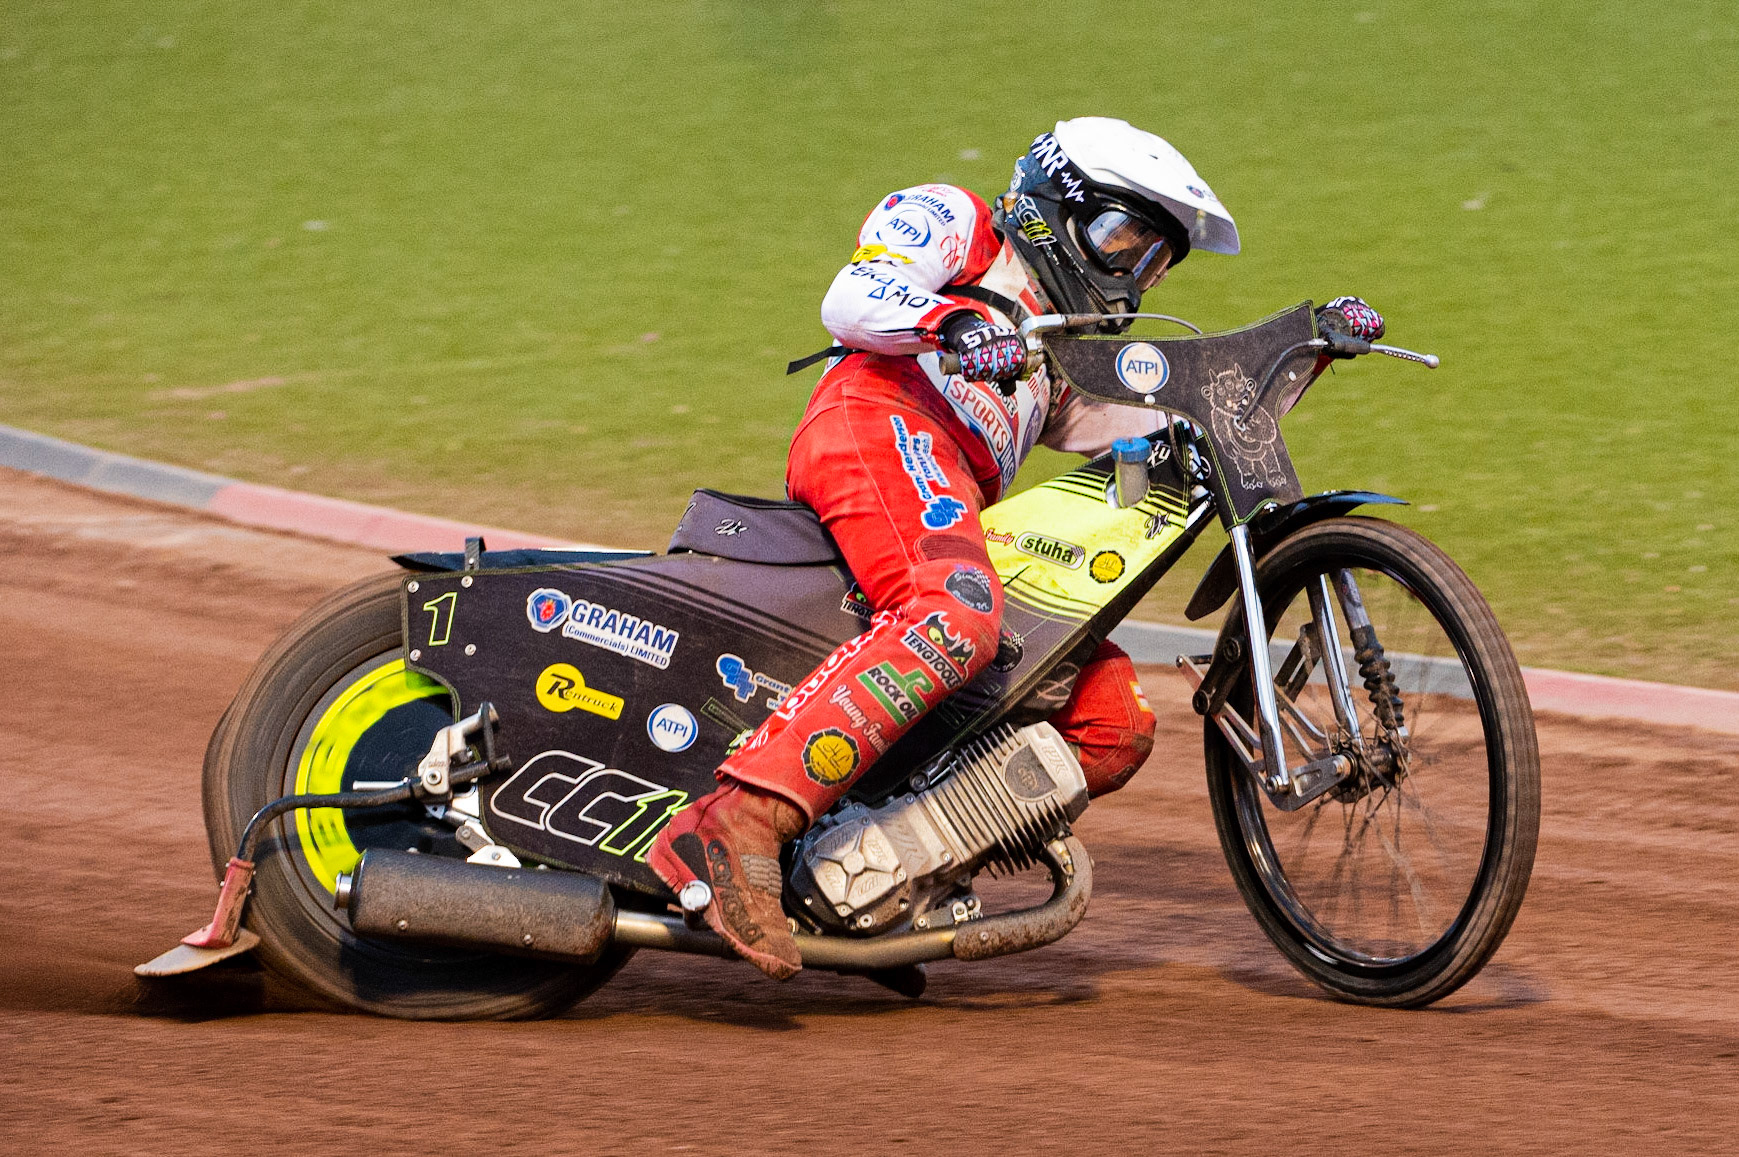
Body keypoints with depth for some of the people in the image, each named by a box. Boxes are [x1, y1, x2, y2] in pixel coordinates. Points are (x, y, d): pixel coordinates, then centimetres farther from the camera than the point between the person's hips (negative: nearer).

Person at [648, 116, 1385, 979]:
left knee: (1116, 729, 0)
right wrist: (956, 324, -22)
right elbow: (849, 300, -3)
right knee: (956, 618, -39)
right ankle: (737, 825, -51)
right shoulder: (947, 218, 17)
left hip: (962, 506, 9)